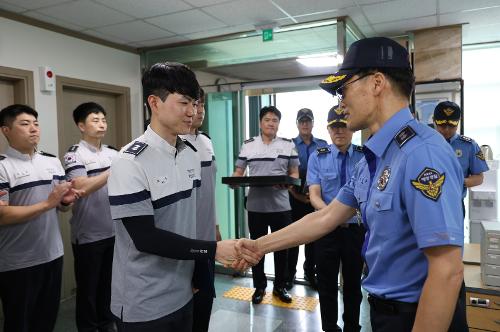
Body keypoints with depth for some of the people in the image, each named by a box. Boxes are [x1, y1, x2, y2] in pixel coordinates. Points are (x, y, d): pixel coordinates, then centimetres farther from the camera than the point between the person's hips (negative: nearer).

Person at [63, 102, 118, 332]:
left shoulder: (113, 153, 5)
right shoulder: (74, 155, -11)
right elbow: (82, 188, -25)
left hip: (114, 231, 5)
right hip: (88, 235, -5)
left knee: (110, 283, 18)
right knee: (88, 287, 11)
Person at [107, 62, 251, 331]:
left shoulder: (191, 155, 3)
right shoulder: (130, 163, -19)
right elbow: (145, 238, -22)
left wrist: (198, 275, 13)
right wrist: (213, 249, -21)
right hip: (143, 305, -6)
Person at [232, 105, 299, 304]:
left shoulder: (288, 145, 3)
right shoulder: (248, 145, 5)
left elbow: (294, 173, 3)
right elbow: (238, 172, 7)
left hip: (281, 205, 0)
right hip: (255, 205, 1)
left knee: (281, 248, 10)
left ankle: (280, 286, 28)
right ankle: (259, 287, 27)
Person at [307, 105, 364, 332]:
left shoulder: (364, 156, -3)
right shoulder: (318, 157, -4)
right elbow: (314, 195, -11)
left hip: (356, 228, 1)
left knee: (353, 282, 18)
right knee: (327, 283, 13)